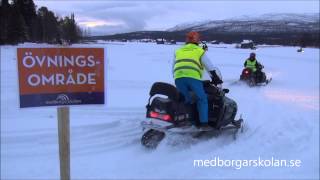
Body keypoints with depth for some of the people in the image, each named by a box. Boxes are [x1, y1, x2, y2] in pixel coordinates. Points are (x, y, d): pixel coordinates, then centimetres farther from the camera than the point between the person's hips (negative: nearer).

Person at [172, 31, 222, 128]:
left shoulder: (178, 51, 31)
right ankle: (203, 122, 0)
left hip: (178, 77, 3)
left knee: (186, 99, 17)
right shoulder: (200, 51, 22)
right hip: (193, 77, -3)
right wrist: (218, 79, 29)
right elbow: (210, 67, 19)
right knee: (202, 98, 9)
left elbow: (173, 69, 34)